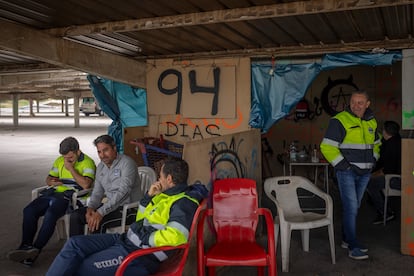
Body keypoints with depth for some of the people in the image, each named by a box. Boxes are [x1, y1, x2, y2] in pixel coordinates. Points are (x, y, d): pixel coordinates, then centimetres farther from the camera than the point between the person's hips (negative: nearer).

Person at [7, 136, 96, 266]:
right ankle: (25, 246, -13)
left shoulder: (87, 162, -4)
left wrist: (71, 168, -13)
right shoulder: (59, 160, 19)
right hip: (54, 192, 7)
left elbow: (86, 184, -18)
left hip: (70, 196, -7)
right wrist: (52, 181, -2)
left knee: (50, 214, -32)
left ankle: (36, 249, -27)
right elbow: (48, 178, 24)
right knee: (29, 210, -14)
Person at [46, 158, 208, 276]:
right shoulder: (166, 194, 15)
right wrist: (149, 196, 7)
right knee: (75, 244, -2)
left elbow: (175, 236, -31)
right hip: (126, 240, 10)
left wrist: (145, 239, -18)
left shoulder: (184, 202, -16)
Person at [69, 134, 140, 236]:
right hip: (110, 205, 8)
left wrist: (101, 212, -31)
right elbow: (97, 192, 12)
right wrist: (90, 207, -11)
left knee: (97, 223, -30)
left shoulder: (127, 163, -15)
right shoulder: (100, 166, 11)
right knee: (75, 215, -5)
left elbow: (123, 192, -24)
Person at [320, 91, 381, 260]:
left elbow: (376, 144, 27)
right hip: (347, 173, -6)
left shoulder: (371, 122, 11)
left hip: (364, 173, 7)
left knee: (353, 207, 14)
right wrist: (343, 165, -15)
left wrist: (372, 161, 12)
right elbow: (327, 147, -14)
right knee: (351, 207, -9)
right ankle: (353, 247, -3)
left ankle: (346, 240, 26)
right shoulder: (340, 121, -11)